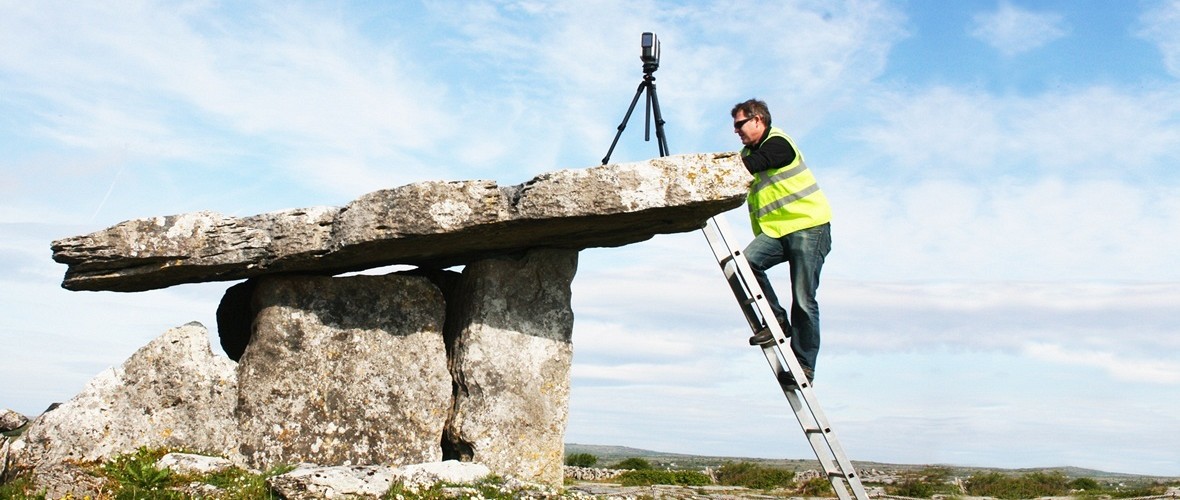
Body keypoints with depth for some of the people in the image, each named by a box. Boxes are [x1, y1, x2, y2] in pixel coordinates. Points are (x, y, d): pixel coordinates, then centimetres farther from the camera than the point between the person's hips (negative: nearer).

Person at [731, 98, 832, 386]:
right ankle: (776, 320, -9)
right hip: (776, 230, 7)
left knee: (803, 299, -8)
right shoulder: (749, 152, 20)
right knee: (746, 261, -22)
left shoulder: (778, 142, -7)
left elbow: (746, 167, -23)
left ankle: (804, 364, 0)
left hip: (809, 225, -7)